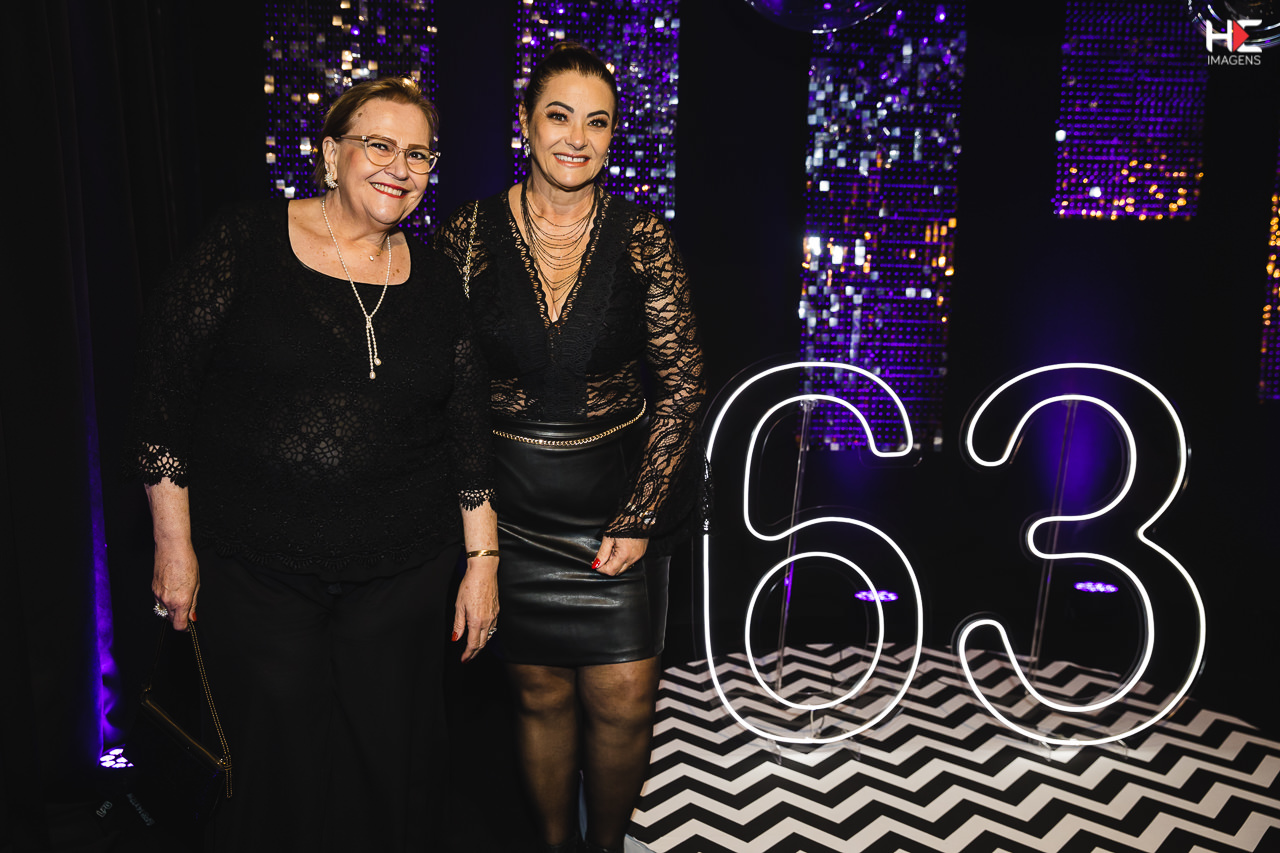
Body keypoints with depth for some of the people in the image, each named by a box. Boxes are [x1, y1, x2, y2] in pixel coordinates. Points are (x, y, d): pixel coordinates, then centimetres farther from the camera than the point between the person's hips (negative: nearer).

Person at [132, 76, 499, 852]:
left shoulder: (434, 284, 4)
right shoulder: (246, 244, -4)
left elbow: (470, 430, 6)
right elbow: (166, 388, -3)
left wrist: (483, 561, 4)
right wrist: (174, 543, -3)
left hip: (400, 573, 2)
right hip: (253, 568, -2)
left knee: (392, 763, 11)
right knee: (282, 765, 8)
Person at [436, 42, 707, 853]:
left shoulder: (642, 238, -6)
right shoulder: (470, 235, -4)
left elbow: (684, 383, -5)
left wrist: (638, 518, -9)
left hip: (619, 499, 0)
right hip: (511, 503, 1)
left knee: (623, 702, 2)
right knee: (541, 694, 13)